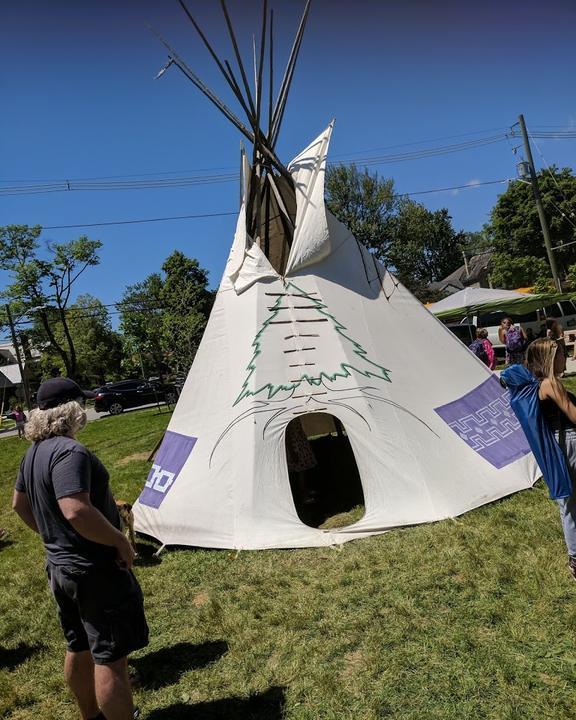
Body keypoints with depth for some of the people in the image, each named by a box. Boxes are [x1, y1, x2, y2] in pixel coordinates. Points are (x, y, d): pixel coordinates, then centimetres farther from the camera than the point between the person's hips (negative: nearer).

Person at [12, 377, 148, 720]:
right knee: (110, 656, 3)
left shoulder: (34, 452, 6)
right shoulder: (70, 452, -25)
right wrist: (121, 541, -23)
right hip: (96, 571, -10)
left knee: (79, 649, 24)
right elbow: (77, 512, -35)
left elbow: (20, 503, 18)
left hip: (60, 566, 10)